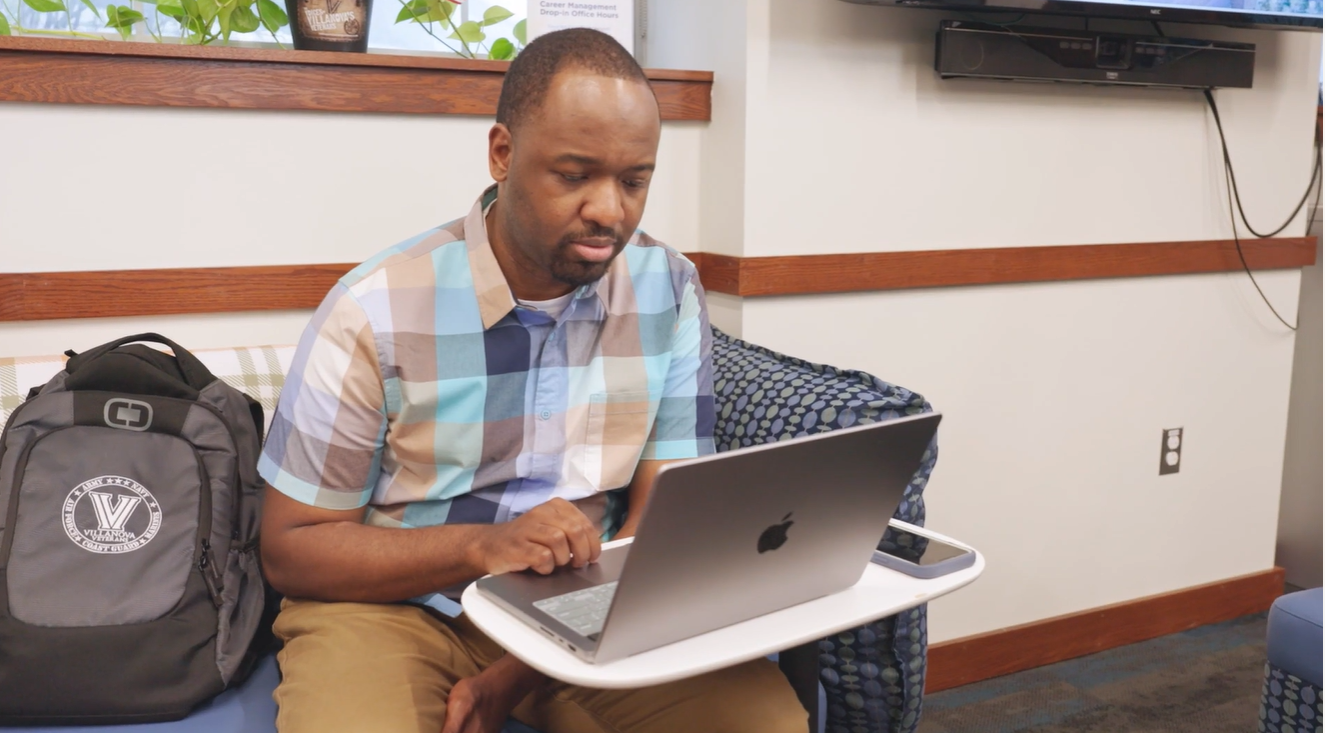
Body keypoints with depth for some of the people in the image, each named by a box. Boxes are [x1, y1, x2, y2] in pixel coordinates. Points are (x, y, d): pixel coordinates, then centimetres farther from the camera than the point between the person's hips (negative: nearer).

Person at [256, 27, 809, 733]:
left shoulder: (668, 291, -5)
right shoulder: (373, 313, -14)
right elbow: (290, 546, -7)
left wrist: (518, 676, -18)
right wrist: (483, 545, -25)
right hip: (396, 606, -3)